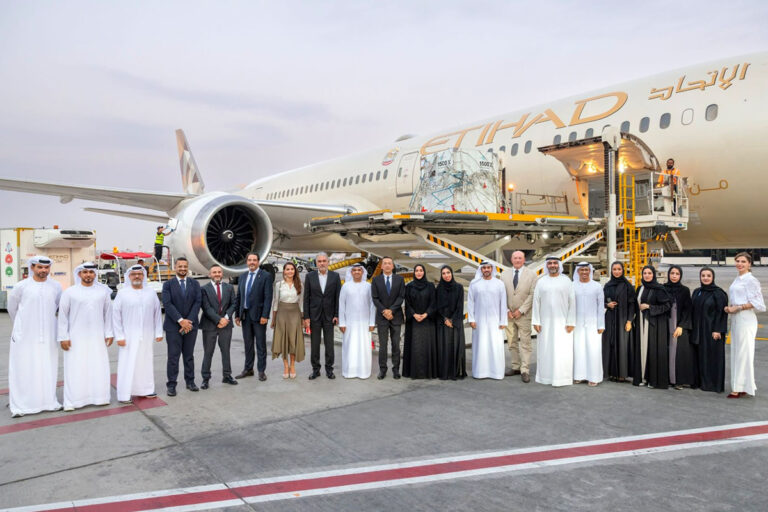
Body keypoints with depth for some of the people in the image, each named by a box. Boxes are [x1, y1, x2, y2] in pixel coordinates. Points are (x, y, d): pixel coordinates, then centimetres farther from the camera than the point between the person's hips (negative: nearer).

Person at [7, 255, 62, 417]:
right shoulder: (21, 286, -5)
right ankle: (20, 405, 10)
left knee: (47, 368, 6)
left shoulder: (56, 287, 1)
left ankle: (48, 401, 17)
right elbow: (12, 308, 11)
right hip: (25, 336, -2)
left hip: (47, 335, 2)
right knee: (23, 369, 1)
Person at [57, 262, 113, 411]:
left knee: (99, 367, 4)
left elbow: (108, 313, 8)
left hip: (97, 337, 2)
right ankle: (73, 401, 8)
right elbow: (63, 315, 0)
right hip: (76, 338, -2)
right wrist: (63, 337, -4)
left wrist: (109, 333, 6)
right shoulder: (70, 292, -1)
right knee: (75, 369, 0)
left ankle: (100, 397, 16)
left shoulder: (103, 291, 4)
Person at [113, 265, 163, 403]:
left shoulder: (151, 293, 6)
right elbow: (116, 315, -3)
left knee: (146, 362, 9)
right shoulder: (122, 293, -2)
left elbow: (157, 313, 9)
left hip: (146, 335, 3)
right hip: (128, 336, -3)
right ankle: (124, 395, 4)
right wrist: (119, 336, -8)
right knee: (127, 364, -2)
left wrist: (158, 332, 5)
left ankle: (145, 390, 20)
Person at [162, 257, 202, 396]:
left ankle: (190, 382, 20)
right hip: (173, 327, -2)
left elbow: (198, 302, -1)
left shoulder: (195, 284, 7)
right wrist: (181, 320, -17)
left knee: (189, 355, 11)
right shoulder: (168, 284, 1)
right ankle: (171, 385, 7)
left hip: (191, 325, 2)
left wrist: (189, 321, -12)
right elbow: (167, 304, -9)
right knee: (173, 356, 0)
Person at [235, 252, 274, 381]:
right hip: (245, 315, 5)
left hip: (258, 315, -5)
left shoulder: (266, 276, -7)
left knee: (260, 345, 3)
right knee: (248, 344, 13)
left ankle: (261, 371, 11)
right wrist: (237, 314, 8)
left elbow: (268, 297, -12)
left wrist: (265, 316, -17)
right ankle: (248, 369, 23)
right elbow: (239, 296, 13)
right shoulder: (242, 276, 11)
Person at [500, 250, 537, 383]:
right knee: (512, 343, 9)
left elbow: (532, 294, -6)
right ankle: (516, 367, 19)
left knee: (525, 343, -3)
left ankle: (525, 371, 0)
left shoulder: (531, 274, 0)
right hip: (508, 314, 3)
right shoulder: (504, 275, 8)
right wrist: (507, 310, -5)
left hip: (524, 315, -3)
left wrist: (521, 310, -11)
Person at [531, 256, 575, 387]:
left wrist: (571, 322, -7)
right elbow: (536, 302, 3)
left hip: (562, 322, -1)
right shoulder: (541, 281, 5)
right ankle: (545, 376, 15)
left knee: (563, 350, -3)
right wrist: (536, 321, -3)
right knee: (545, 349, 4)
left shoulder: (566, 281, 1)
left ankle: (562, 377, 6)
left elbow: (572, 302, -2)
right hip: (545, 322, 2)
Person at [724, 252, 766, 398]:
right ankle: (738, 386, 16)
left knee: (743, 353, -5)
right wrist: (729, 307, 8)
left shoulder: (751, 280, -9)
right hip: (735, 319, 9)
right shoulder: (737, 280, 16)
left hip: (745, 319, -9)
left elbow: (756, 303, -14)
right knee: (735, 352, 10)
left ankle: (741, 387, -1)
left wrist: (737, 308, -15)